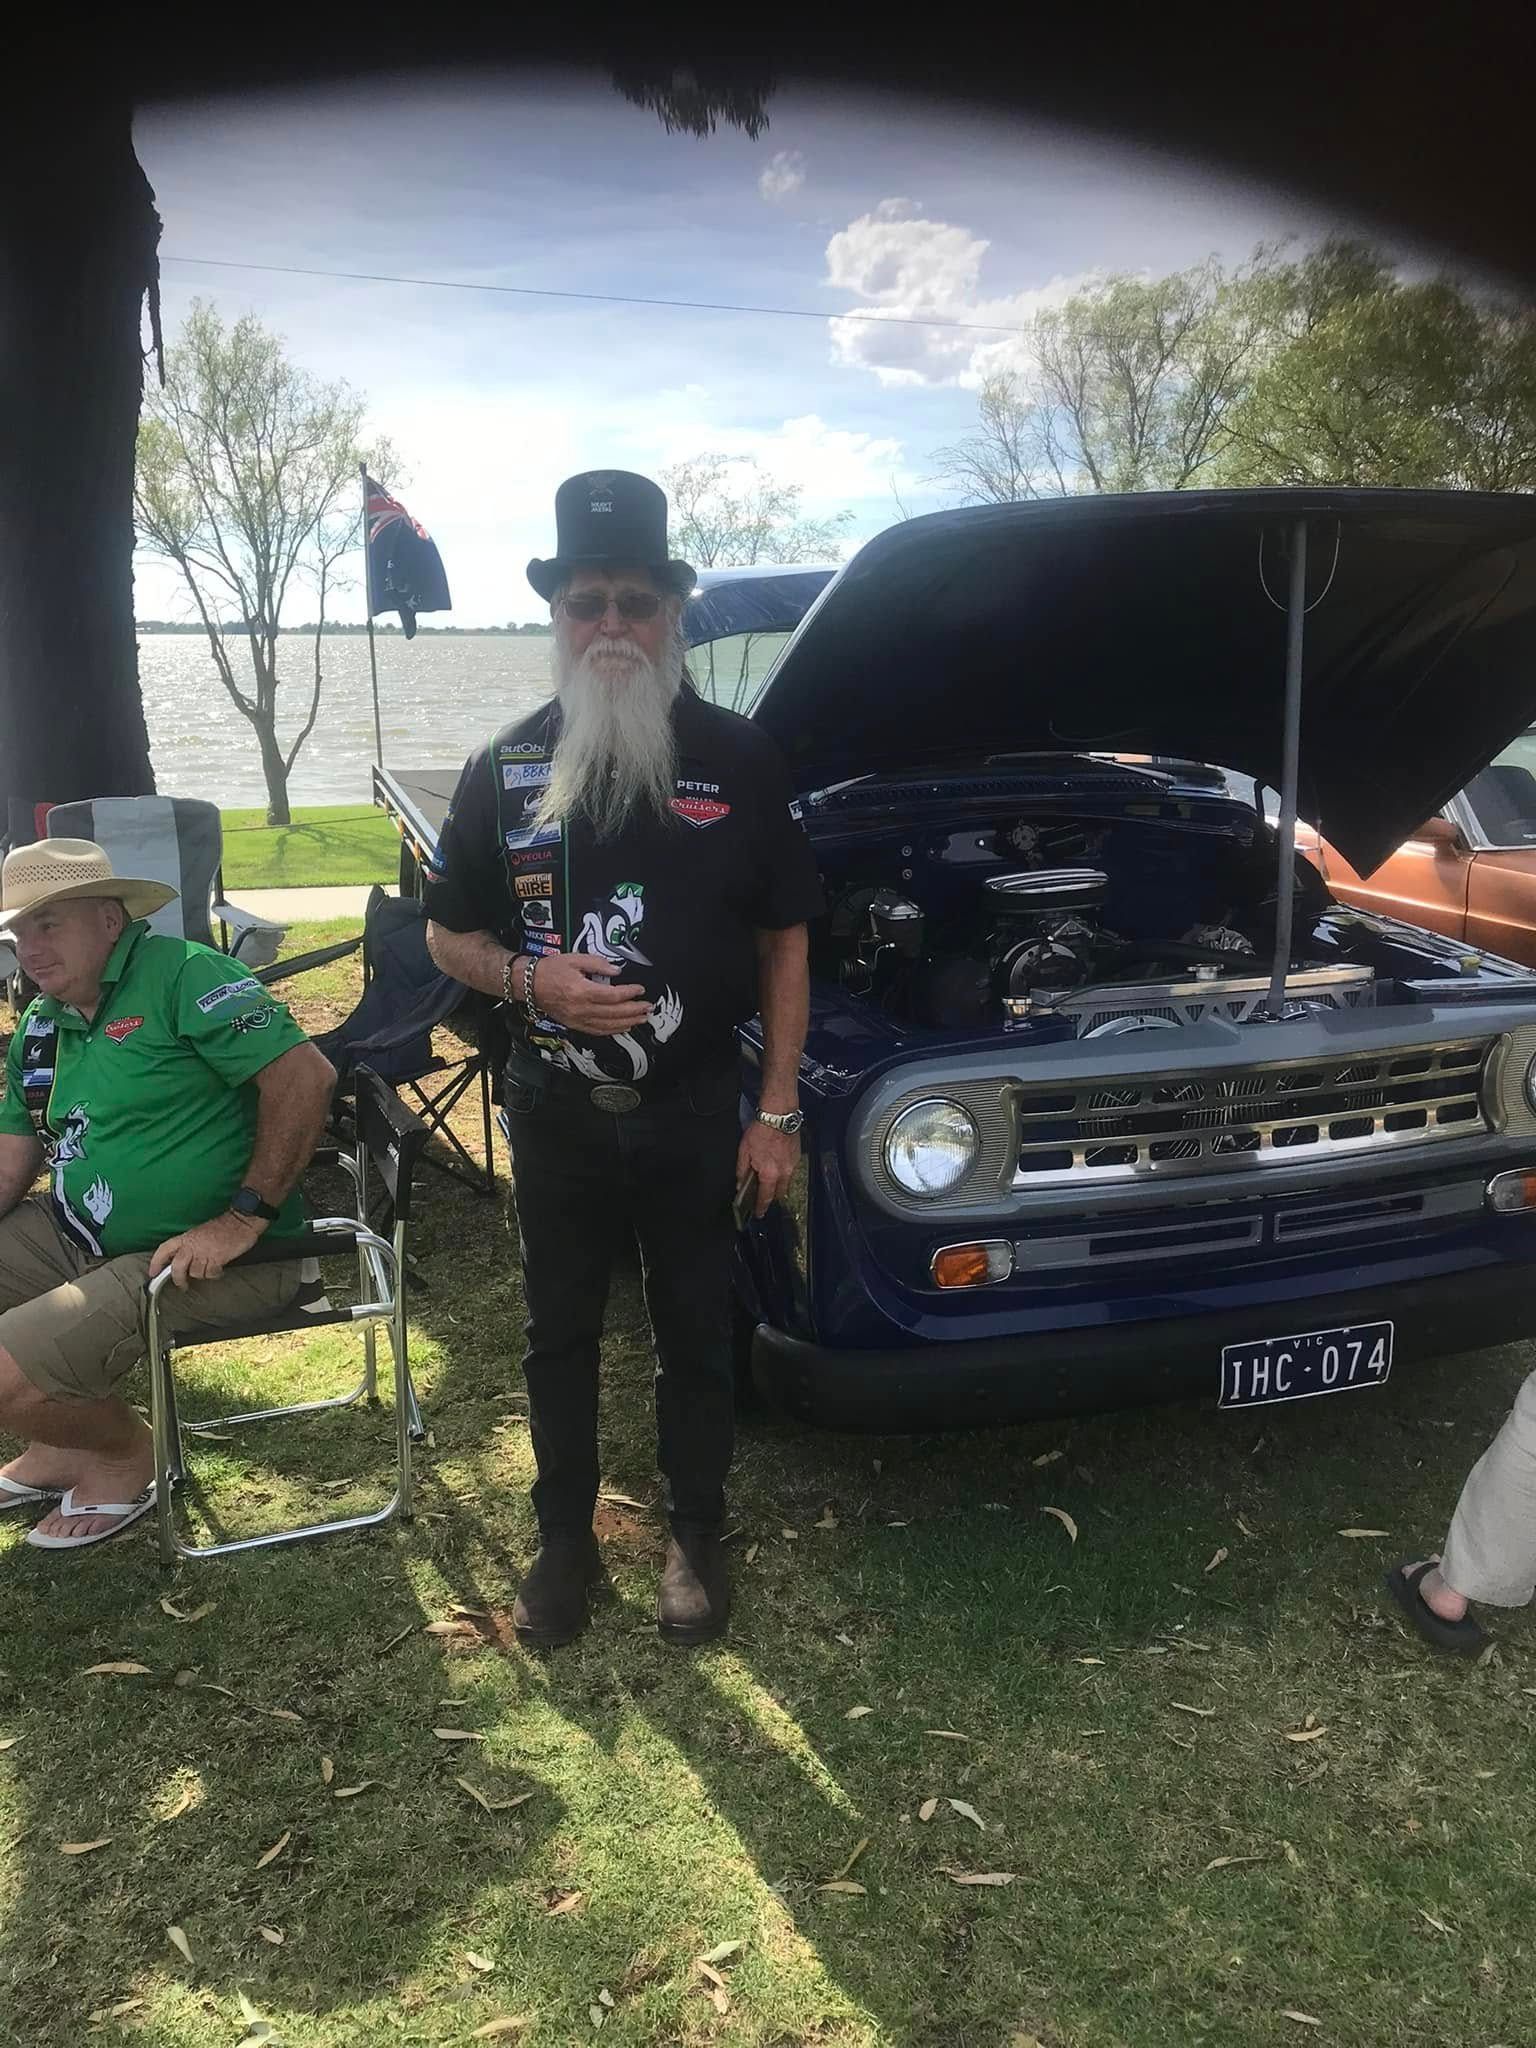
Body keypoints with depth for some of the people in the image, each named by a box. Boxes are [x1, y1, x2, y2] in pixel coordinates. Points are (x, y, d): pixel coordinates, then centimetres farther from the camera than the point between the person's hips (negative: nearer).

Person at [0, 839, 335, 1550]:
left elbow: (305, 1074, -25)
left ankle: (123, 1454, 13)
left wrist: (243, 1220, -25)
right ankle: (61, 1447, 22)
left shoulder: (178, 974, -15)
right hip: (77, 1232, 9)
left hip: (202, 1256, -9)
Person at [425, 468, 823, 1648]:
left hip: (696, 1113, -1)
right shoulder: (505, 768, 0)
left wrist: (777, 1112, -6)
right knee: (561, 1335, 15)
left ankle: (697, 1534, 33)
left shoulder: (738, 761, -4)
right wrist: (530, 979, -16)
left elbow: (785, 940, -1)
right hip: (557, 1113, 2)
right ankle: (565, 1538, 34)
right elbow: (448, 936, 7)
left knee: (696, 1333, 13)